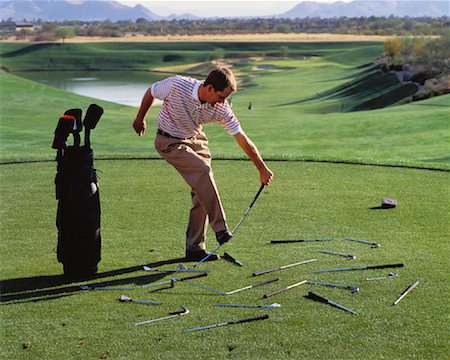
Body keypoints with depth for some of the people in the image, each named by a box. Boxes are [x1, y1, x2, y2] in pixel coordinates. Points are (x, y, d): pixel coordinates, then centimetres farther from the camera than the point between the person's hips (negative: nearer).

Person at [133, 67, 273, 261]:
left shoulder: (221, 109, -19)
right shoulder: (177, 85, -28)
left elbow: (243, 140, -13)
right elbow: (151, 93, -7)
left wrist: (263, 169, -10)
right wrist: (140, 119, 7)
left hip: (197, 140, 4)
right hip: (170, 142, -4)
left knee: (202, 194, -2)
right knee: (203, 171, -28)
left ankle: (195, 248, 8)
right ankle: (220, 228, -22)